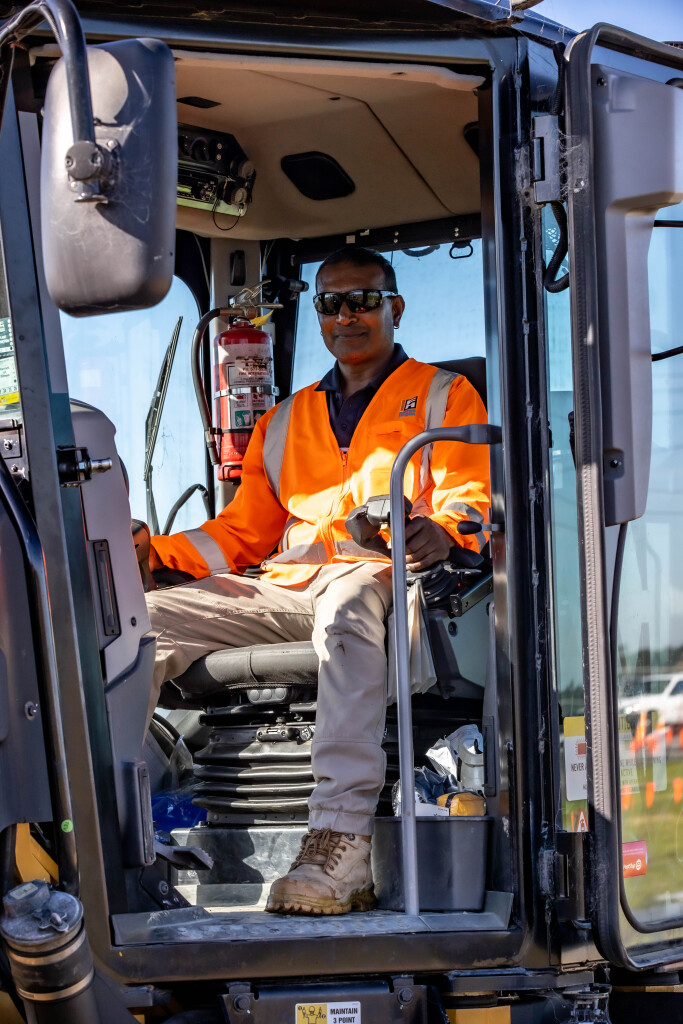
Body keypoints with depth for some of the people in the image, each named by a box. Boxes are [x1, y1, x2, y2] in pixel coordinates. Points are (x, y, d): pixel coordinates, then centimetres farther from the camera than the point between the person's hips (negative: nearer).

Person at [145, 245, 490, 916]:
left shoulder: (445, 396, 17)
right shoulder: (284, 421, 30)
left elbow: (468, 498, 3)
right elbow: (244, 531, 25)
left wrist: (440, 530, -22)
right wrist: (156, 552, 8)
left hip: (380, 578, -5)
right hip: (285, 587, 5)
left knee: (345, 603, -42)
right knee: (145, 618, -17)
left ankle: (341, 848, -48)